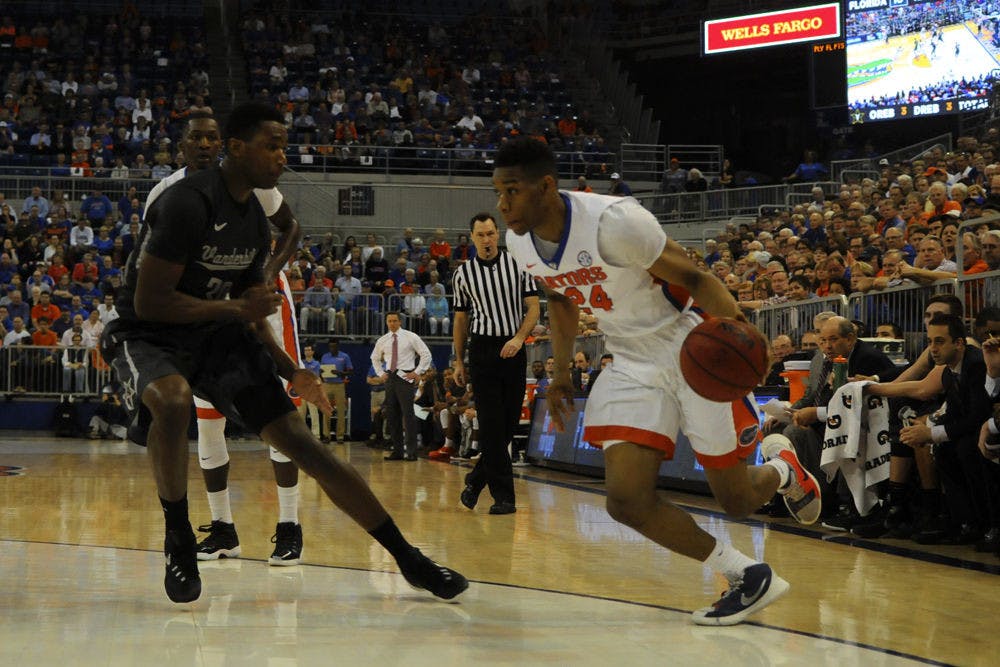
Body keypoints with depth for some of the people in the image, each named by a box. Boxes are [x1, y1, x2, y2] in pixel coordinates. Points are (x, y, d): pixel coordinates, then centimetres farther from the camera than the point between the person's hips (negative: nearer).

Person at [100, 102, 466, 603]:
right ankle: (178, 541, -17)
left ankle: (408, 560, 0)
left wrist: (293, 373, 4)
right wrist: (235, 308, -21)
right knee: (172, 401, -41)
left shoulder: (256, 219, 5)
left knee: (299, 441, -3)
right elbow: (149, 302, -25)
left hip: (217, 333, 7)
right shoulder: (188, 202, -22)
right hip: (146, 335, -7)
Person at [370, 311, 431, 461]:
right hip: (389, 378, 5)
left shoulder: (410, 337, 0)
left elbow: (426, 354, 0)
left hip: (405, 377, -5)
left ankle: (411, 451, -12)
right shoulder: (382, 341, 12)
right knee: (392, 415, 3)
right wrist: (380, 373, 15)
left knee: (408, 414, -12)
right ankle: (397, 450, 8)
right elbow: (375, 358, 29)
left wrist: (417, 372, -6)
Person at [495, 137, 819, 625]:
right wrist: (561, 375, 17)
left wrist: (731, 322, -40)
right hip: (632, 365, 6)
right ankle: (747, 578, 5)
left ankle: (783, 469, 42)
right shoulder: (520, 242, -6)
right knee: (626, 500, -11)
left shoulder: (613, 222, -28)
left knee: (736, 500, 4)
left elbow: (692, 277, -21)